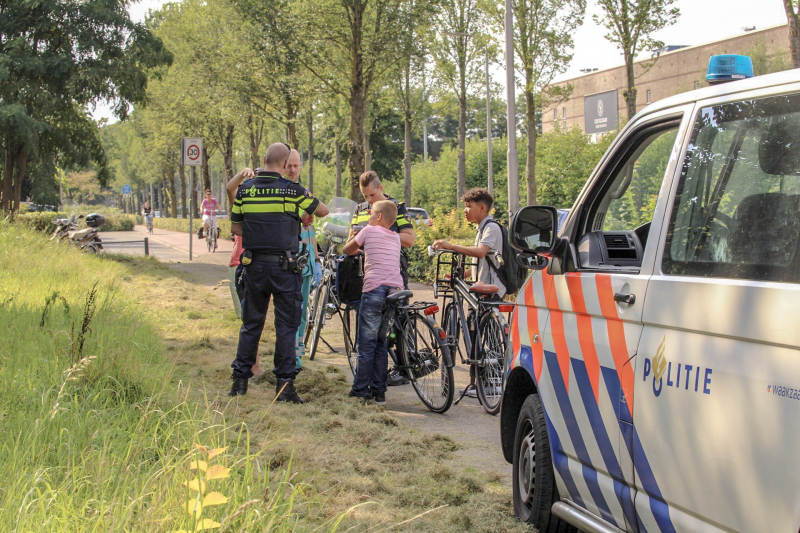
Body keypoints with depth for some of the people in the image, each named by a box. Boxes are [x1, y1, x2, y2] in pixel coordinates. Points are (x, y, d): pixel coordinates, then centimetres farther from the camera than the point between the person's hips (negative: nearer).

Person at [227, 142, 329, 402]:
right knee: (286, 325, 3)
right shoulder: (292, 190, -8)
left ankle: (240, 380, 16)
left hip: (254, 266, 3)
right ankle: (284, 383, 2)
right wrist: (304, 215, 27)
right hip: (284, 267, -3)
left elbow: (235, 228, 7)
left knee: (251, 323, 13)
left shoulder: (244, 190, 0)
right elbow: (323, 210, 7)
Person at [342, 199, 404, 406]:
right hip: (396, 290, 5)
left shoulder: (369, 231, 4)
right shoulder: (395, 237, 19)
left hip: (374, 288, -5)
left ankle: (361, 389, 4)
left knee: (367, 342, 1)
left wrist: (352, 238, 37)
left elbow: (347, 250, 16)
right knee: (382, 342, 10)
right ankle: (379, 391, 10)